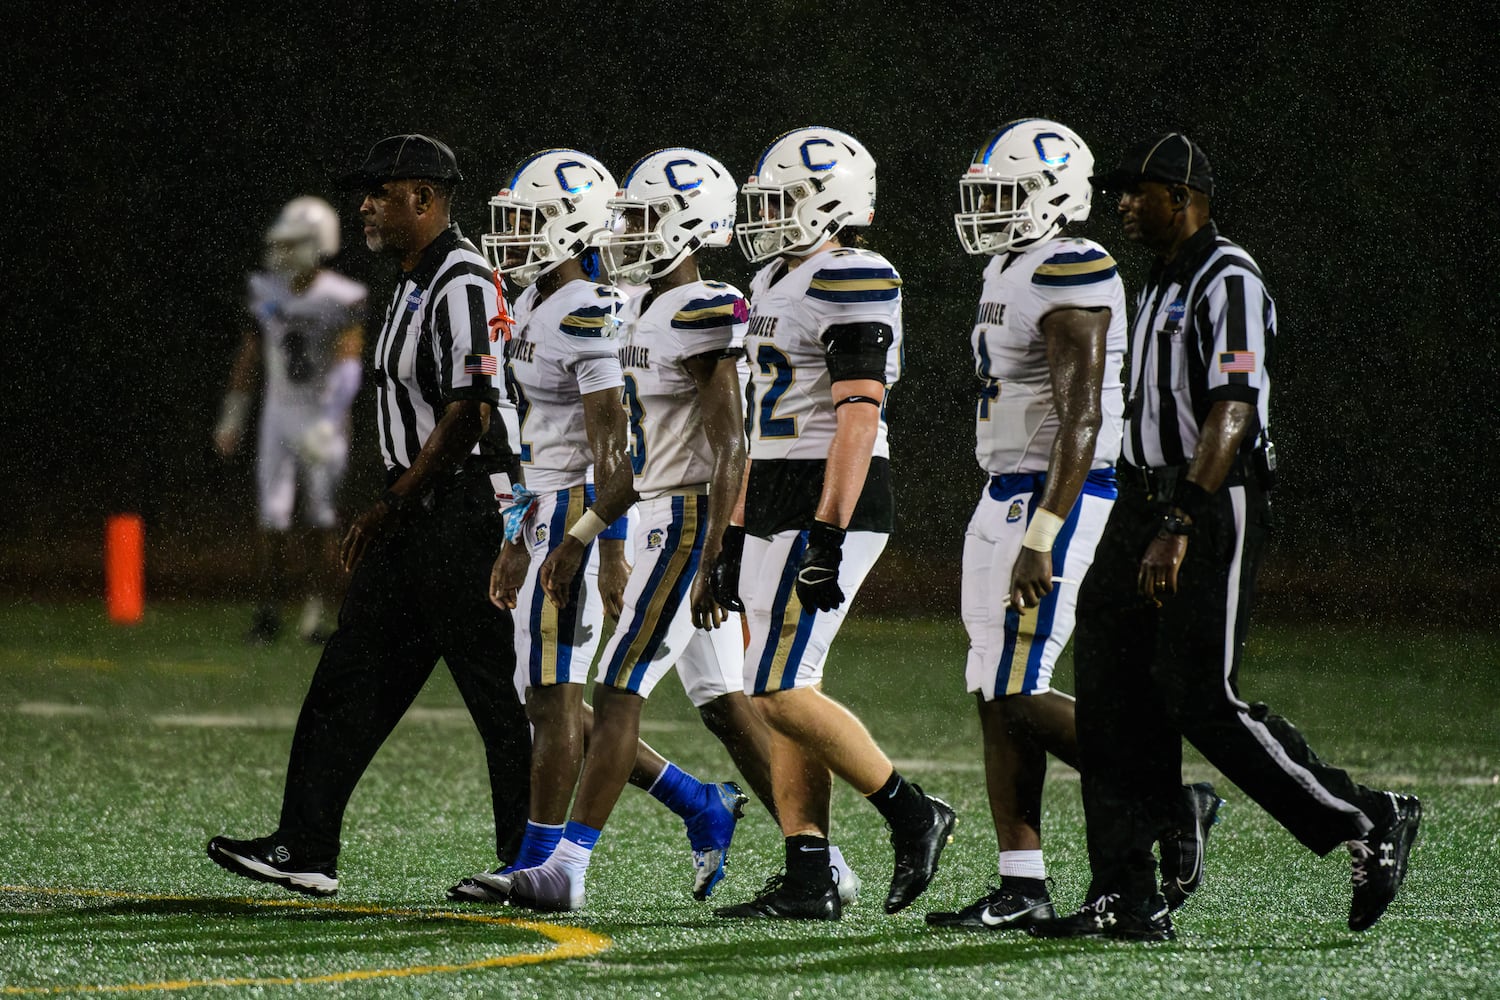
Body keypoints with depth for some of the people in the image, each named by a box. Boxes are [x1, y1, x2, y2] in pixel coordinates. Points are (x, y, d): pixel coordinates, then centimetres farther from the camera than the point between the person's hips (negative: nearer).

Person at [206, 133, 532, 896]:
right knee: (349, 682, 7)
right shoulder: (417, 284, 17)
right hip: (418, 519, 10)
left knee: (499, 696, -2)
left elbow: (469, 413, -20)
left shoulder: (462, 285, -15)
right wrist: (390, 512, 18)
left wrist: (391, 507, -16)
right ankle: (306, 848, 8)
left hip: (463, 511, -10)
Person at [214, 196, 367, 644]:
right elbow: (249, 356, 11)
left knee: (322, 519, 1)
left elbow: (347, 365, -22)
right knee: (272, 518, -3)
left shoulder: (342, 299, -15)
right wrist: (233, 416, 13)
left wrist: (329, 423, -32)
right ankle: (267, 613, 3)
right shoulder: (268, 290, 0)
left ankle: (315, 615, 11)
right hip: (279, 413, 3)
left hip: (323, 415, -3)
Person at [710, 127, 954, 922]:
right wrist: (739, 533, 20)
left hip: (830, 503, -10)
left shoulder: (851, 284, -14)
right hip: (775, 502, 10)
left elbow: (858, 417, -20)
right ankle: (808, 881, 7)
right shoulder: (776, 283, 17)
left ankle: (912, 818, -1)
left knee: (780, 692, -12)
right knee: (784, 693, 6)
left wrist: (828, 535, -26)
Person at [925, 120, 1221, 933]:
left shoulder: (1071, 277, -16)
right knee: (996, 698, 6)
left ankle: (1168, 804, 0)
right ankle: (1022, 887, 7)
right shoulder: (1008, 273, 15)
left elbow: (1082, 421, -21)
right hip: (1004, 499, 10)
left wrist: (1042, 537, -26)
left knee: (1019, 694, -11)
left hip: (1056, 501, -10)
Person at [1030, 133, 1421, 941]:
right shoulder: (1160, 287, 17)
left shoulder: (1228, 284, -13)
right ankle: (1126, 899, 5)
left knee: (1205, 701, -10)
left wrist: (1178, 530, -26)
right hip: (1146, 502, 9)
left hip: (1213, 507, -9)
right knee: (1114, 697, 3)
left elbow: (1230, 417, -20)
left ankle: (1368, 823, 5)